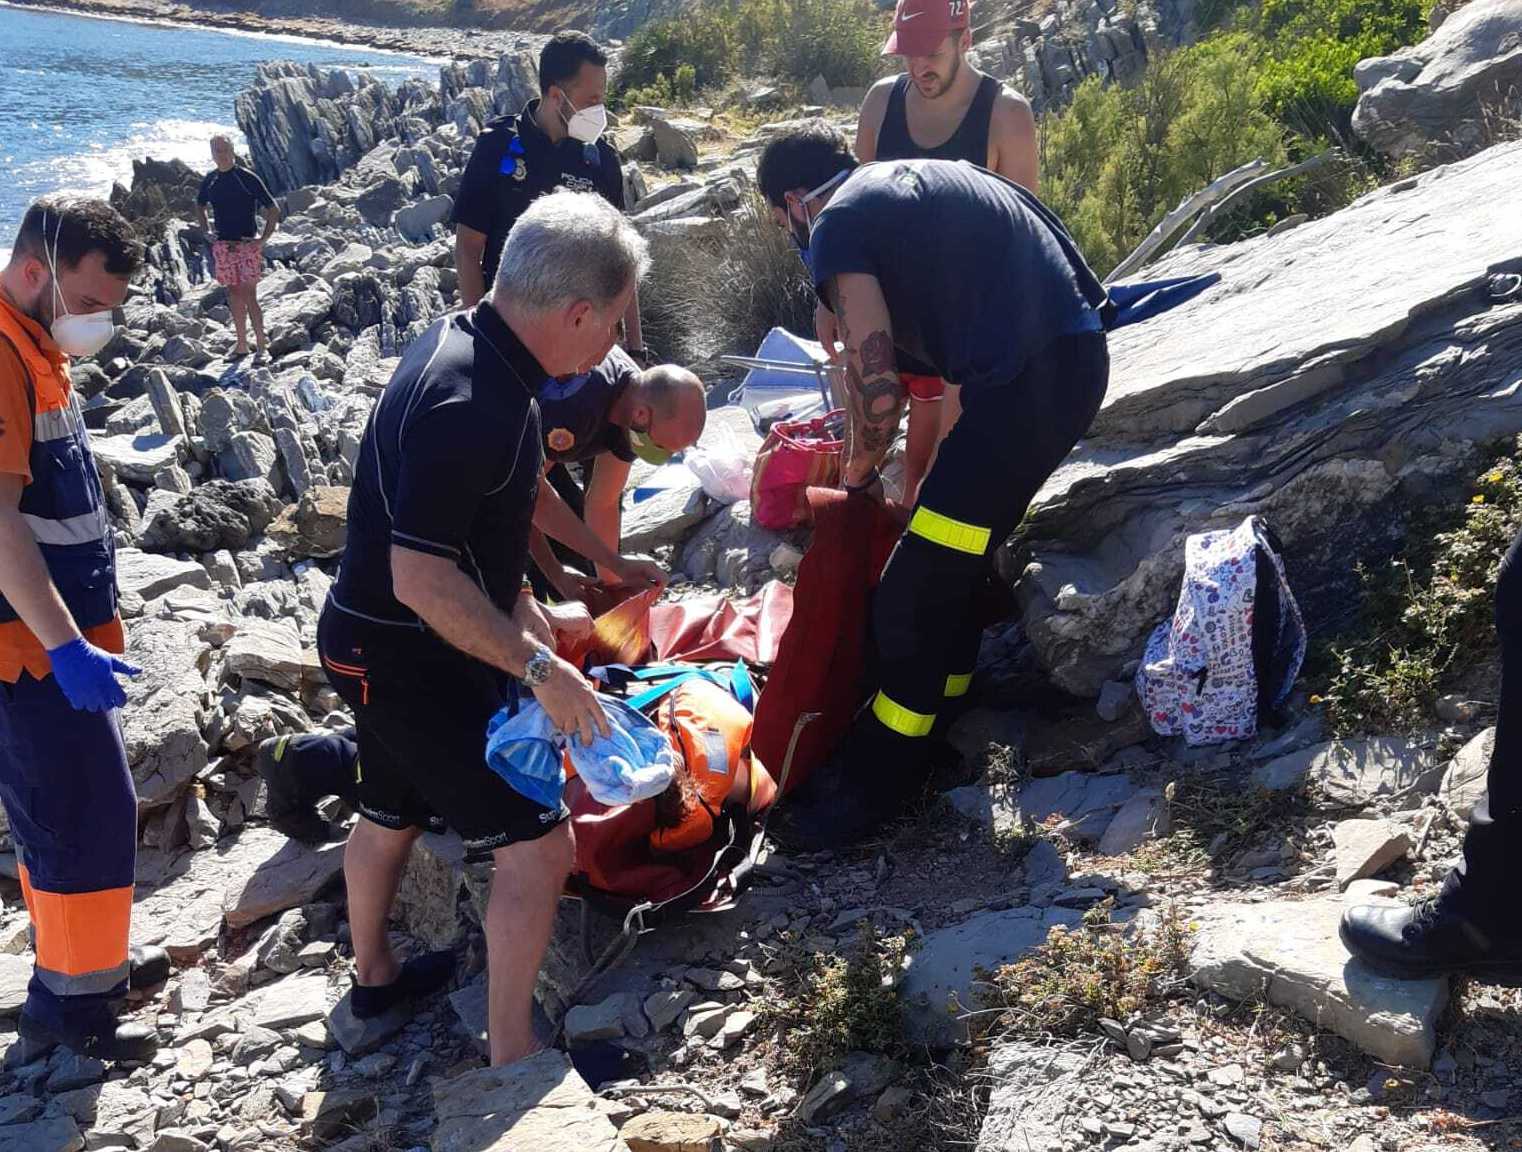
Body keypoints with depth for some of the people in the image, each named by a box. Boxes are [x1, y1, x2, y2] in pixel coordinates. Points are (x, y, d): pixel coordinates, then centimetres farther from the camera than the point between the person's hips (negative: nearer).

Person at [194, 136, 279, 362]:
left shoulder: (248, 178, -9)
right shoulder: (210, 180, 7)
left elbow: (273, 210, -7)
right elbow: (199, 206, 27)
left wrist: (263, 239, -11)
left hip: (247, 244, -5)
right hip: (223, 246, 5)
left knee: (249, 296, -10)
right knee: (234, 295, 9)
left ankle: (261, 347, -6)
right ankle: (242, 345, 17)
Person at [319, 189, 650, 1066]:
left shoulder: (467, 344, 1)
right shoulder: (469, 404, -31)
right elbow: (423, 579, -31)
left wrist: (529, 614, 18)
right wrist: (538, 667, -24)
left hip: (382, 646, 10)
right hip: (411, 660, -10)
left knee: (392, 816, 28)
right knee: (537, 845, -5)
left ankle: (375, 977, 51)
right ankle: (513, 1065, 7)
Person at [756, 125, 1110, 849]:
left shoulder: (837, 225, -1)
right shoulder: (921, 175, 25)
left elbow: (877, 389, -9)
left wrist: (859, 471, 12)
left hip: (1025, 381, -9)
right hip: (1079, 353, 9)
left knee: (912, 597, -1)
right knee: (952, 574, 19)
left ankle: (875, 786, 11)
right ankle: (920, 751, 31)